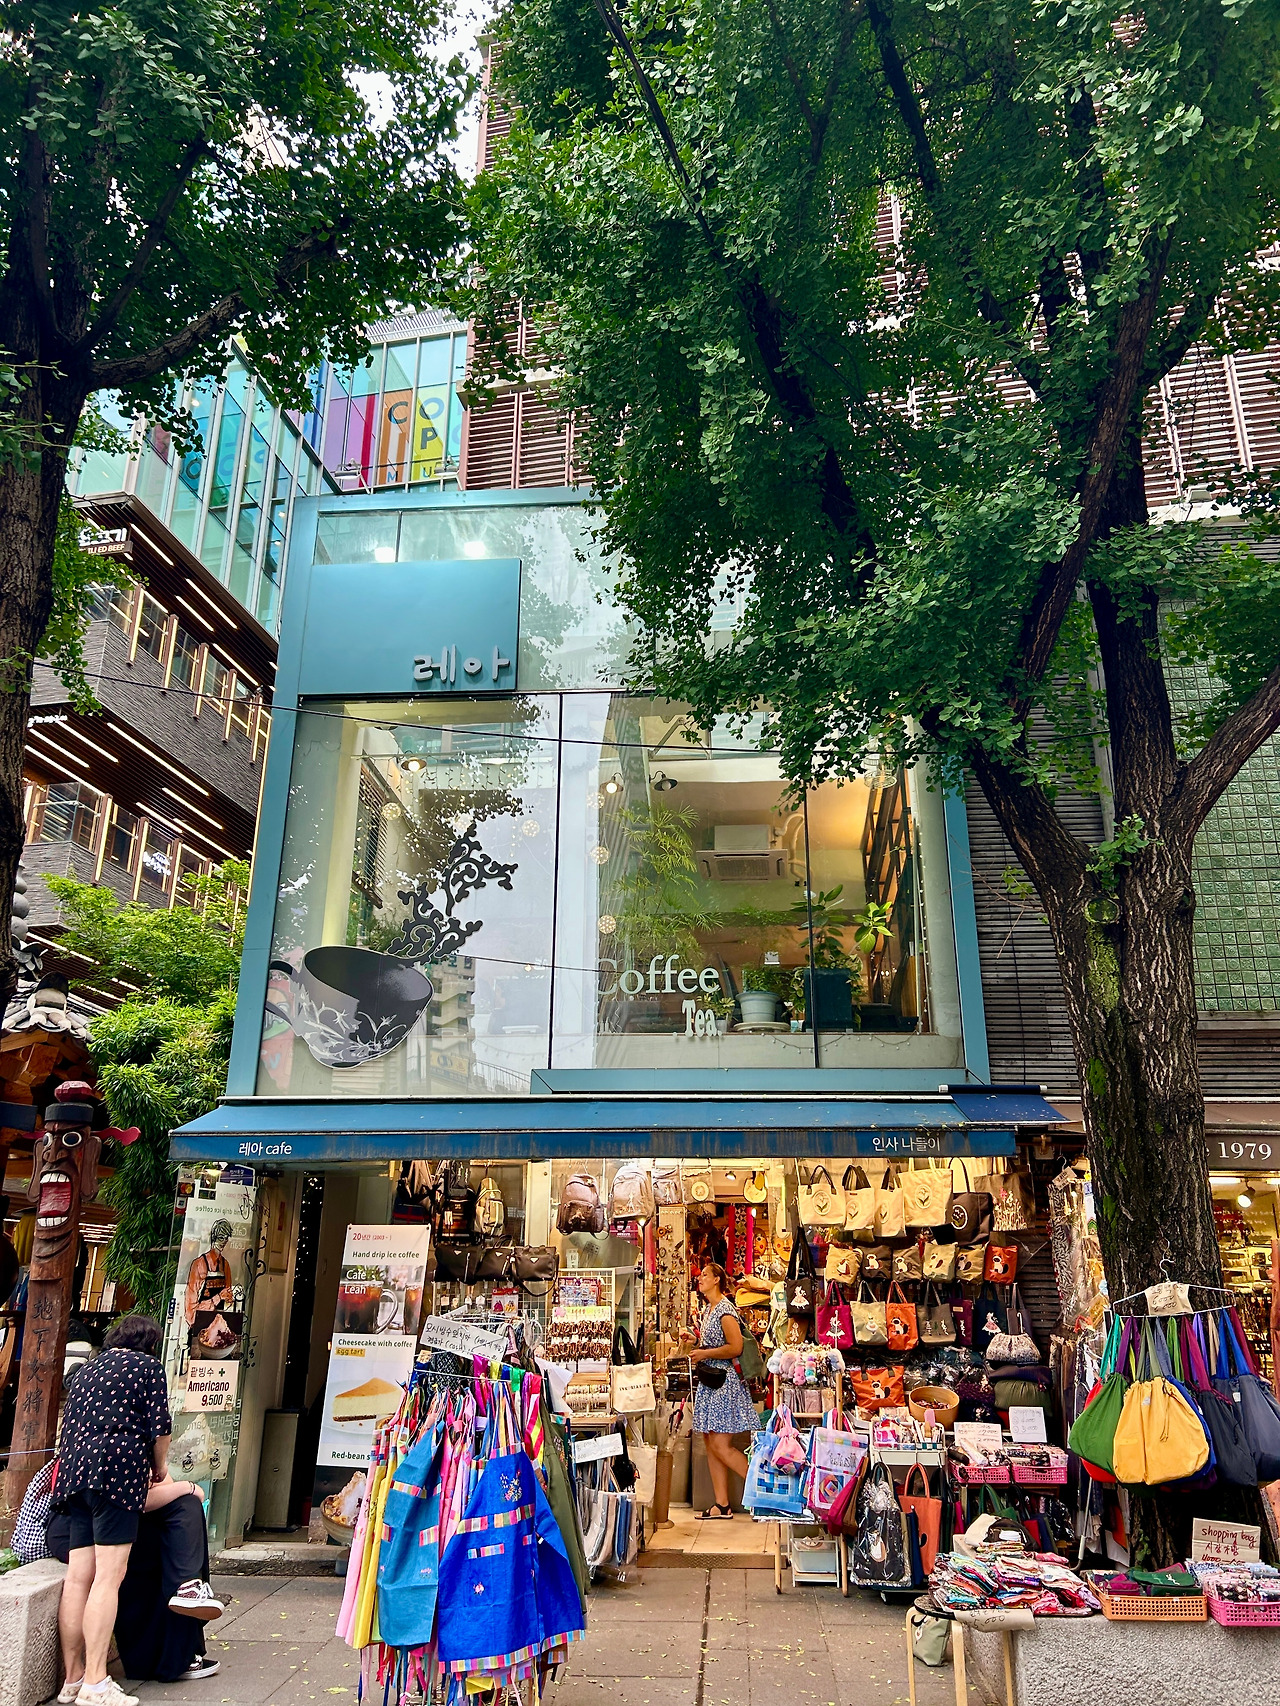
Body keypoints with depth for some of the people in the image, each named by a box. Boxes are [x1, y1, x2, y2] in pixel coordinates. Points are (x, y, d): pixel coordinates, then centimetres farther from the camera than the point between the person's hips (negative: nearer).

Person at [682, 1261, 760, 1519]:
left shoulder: (725, 1309, -14)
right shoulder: (708, 1310, 15)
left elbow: (735, 1347, -21)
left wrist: (704, 1354, -15)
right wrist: (697, 1343, 11)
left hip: (724, 1380, -10)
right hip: (710, 1380, 10)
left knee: (720, 1444, -10)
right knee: (711, 1444, 8)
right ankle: (722, 1505, 13)